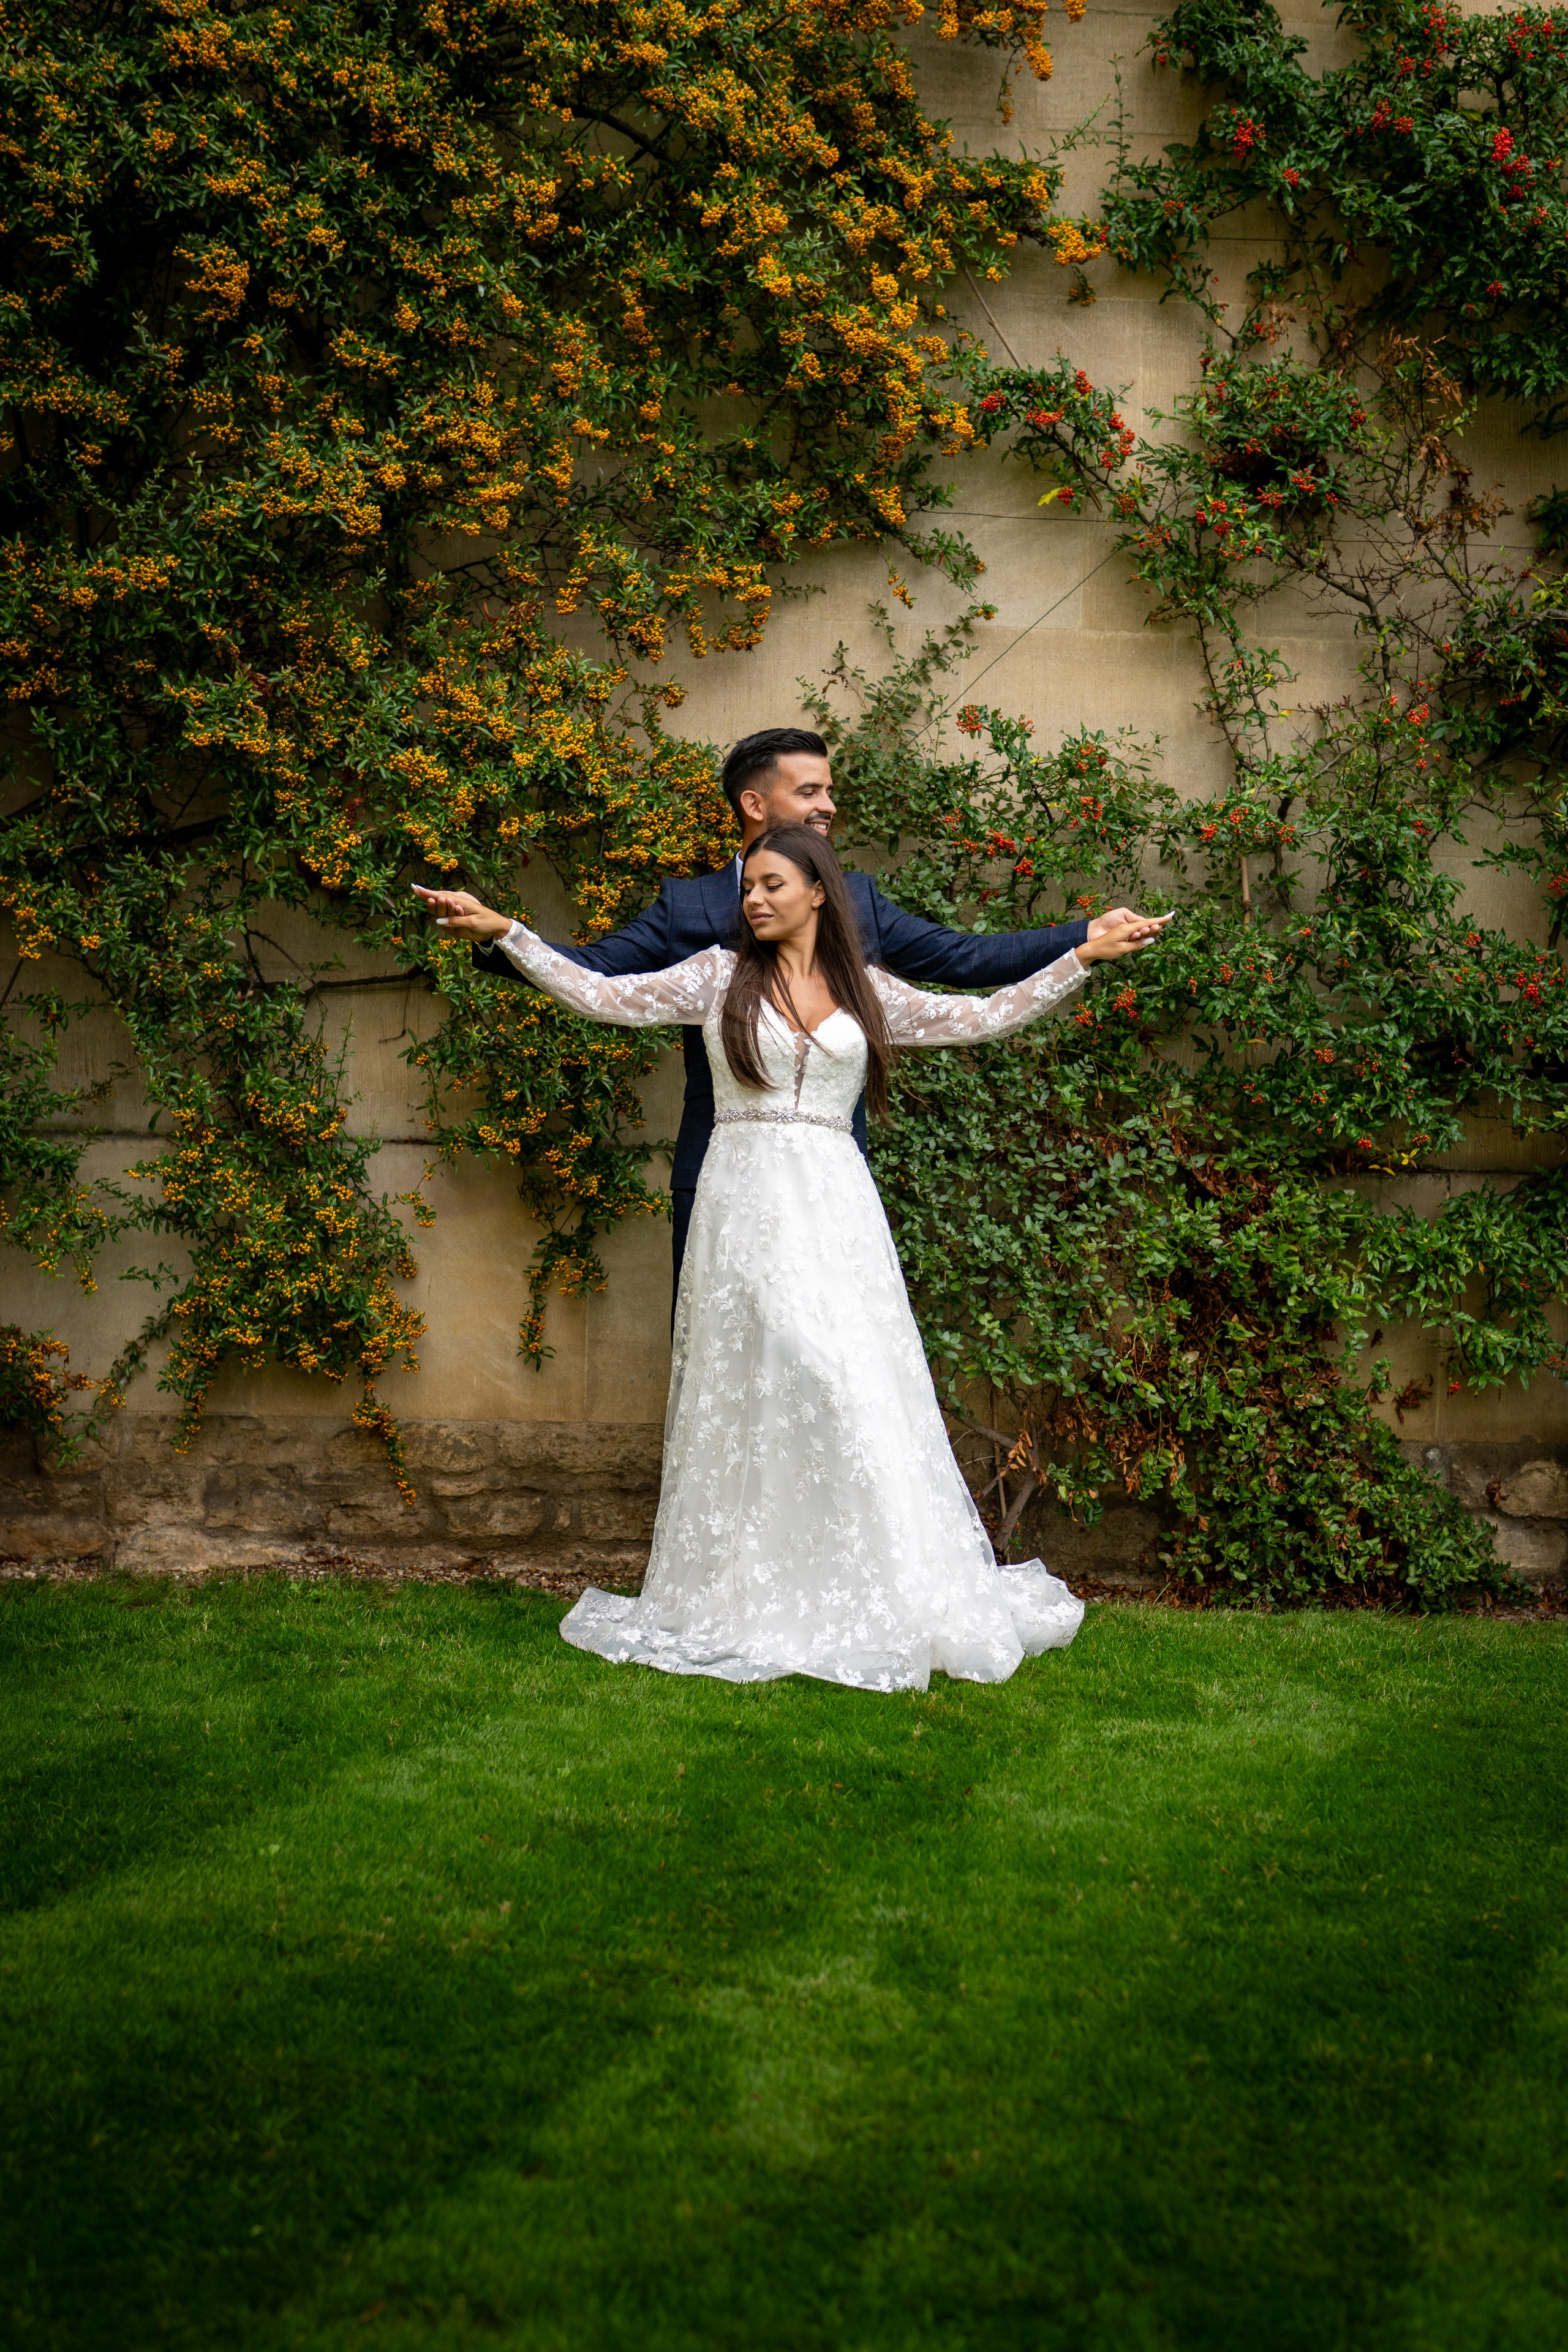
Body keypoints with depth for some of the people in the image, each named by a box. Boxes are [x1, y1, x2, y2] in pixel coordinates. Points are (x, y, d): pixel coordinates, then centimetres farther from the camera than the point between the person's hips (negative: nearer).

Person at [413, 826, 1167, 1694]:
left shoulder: (867, 992, 13)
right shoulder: (719, 975, 8)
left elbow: (984, 1016, 16)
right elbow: (603, 995, 5)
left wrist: (1085, 955, 14)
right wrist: (503, 931, -1)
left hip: (836, 1207, 2)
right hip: (747, 1202, -1)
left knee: (854, 1383, -4)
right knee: (754, 1388, -6)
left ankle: (881, 1599, 2)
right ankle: (751, 1600, 0)